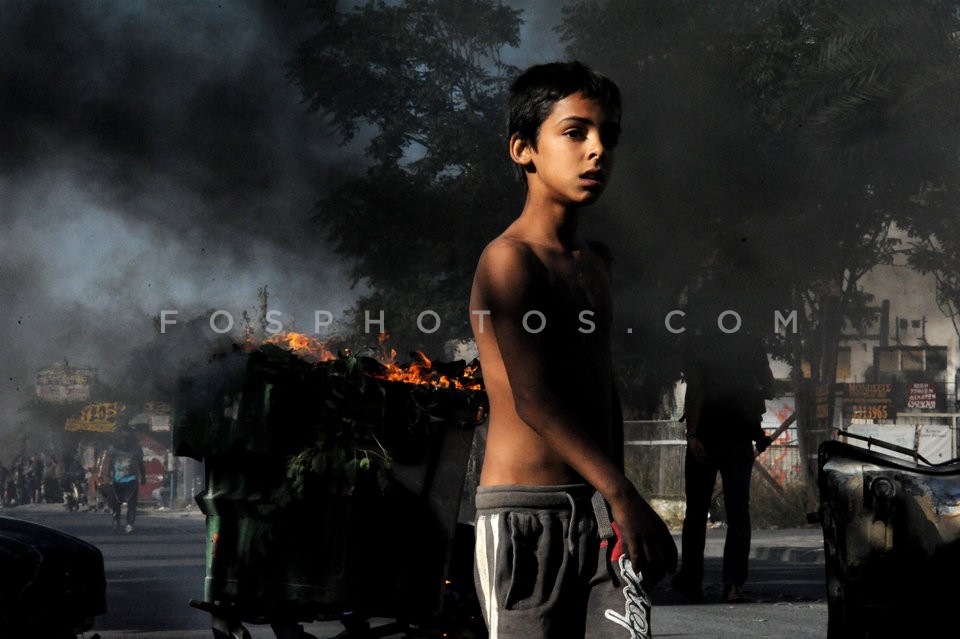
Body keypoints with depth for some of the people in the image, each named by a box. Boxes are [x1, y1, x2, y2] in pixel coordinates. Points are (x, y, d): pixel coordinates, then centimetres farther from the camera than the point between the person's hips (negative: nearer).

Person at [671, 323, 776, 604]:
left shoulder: (699, 345, -6)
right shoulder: (752, 344, 2)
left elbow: (694, 390, -14)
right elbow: (769, 389, 5)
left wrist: (692, 435, -18)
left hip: (705, 439, -2)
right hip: (740, 440, 2)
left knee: (696, 512, 9)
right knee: (738, 512, 2)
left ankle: (691, 582, 14)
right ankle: (733, 583, -10)